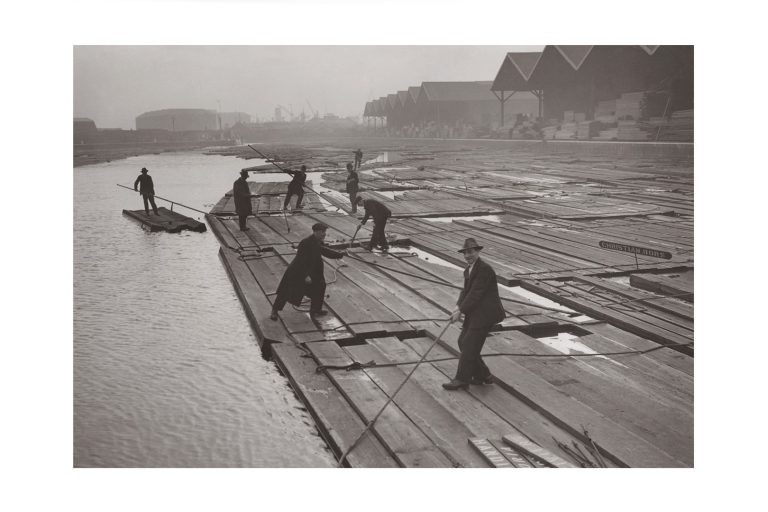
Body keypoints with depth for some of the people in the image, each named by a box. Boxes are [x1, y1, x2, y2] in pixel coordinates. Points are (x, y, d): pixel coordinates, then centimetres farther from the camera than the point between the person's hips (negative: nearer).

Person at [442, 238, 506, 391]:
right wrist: (458, 306, -8)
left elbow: (475, 293, -21)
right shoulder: (468, 269, 13)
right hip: (476, 313, 10)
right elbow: (466, 290, 9)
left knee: (469, 344, -7)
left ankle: (462, 380, 3)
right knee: (463, 342, 10)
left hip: (485, 314, -10)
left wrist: (461, 311, -19)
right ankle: (482, 375, 21)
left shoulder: (484, 269, -17)